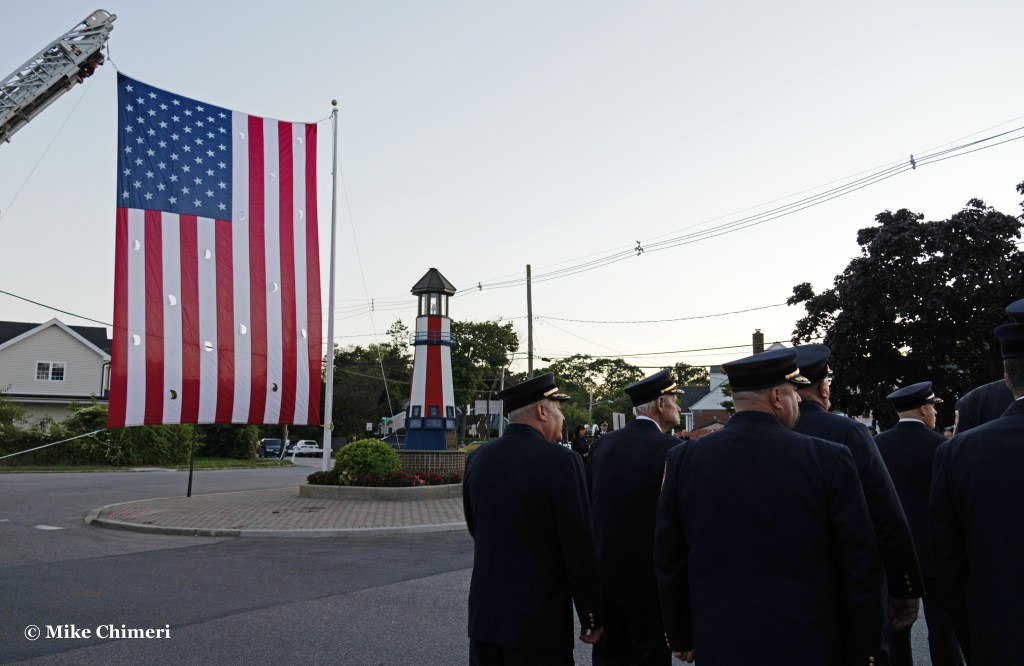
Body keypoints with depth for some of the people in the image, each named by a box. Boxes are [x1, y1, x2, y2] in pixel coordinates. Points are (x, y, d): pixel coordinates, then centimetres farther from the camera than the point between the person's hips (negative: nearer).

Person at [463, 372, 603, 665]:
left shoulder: (478, 458, 2)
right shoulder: (561, 460, -16)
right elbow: (580, 548, -14)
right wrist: (592, 619, -4)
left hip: (484, 615, 6)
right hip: (539, 622, -5)